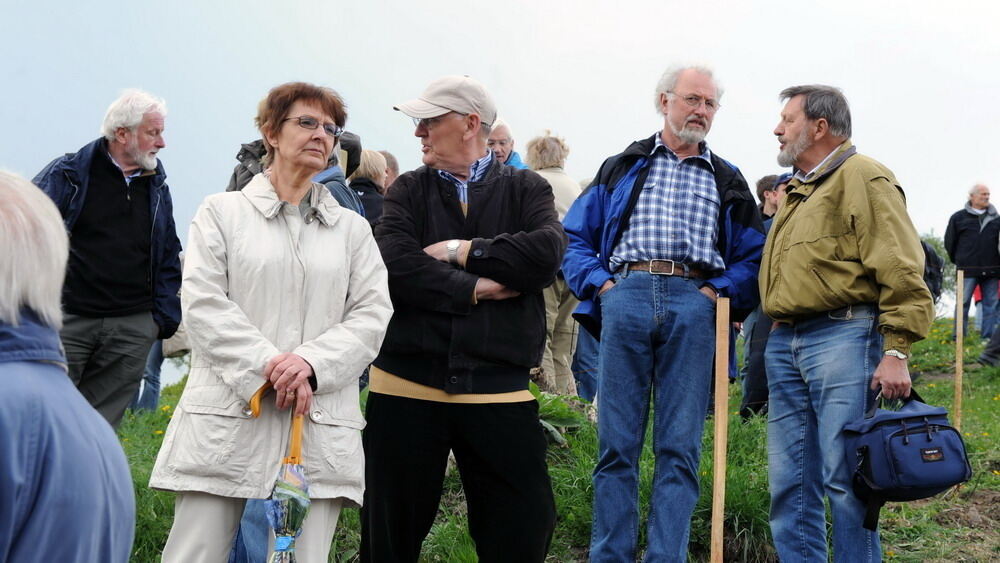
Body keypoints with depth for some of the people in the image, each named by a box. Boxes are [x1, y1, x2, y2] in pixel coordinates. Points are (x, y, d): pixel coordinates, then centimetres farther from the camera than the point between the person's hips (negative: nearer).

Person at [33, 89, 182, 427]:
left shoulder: (157, 186, 13)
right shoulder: (68, 174, -1)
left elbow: (169, 258, 19)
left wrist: (165, 318, 10)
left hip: (133, 330, 4)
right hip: (67, 320, -3)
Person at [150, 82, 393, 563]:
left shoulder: (352, 228, 18)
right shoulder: (222, 212, 10)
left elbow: (373, 315, 7)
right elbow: (202, 303, -1)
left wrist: (312, 363, -11)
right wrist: (269, 365, -12)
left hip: (319, 428, 2)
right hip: (229, 416, -2)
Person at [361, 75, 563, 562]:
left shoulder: (525, 189, 8)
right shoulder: (409, 190, 9)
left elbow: (547, 252, -12)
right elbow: (395, 266, -8)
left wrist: (462, 251, -9)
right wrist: (475, 289, -11)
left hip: (497, 390, 0)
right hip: (406, 388, 1)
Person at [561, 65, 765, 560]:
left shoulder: (727, 182, 22)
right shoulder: (622, 168, 20)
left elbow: (753, 258, 14)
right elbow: (575, 237, 15)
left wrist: (721, 291, -3)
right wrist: (598, 283, -1)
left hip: (693, 303, 1)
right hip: (625, 294, 0)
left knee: (680, 449, -3)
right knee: (616, 444, -2)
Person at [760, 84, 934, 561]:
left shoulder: (863, 179, -4)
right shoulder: (795, 191, 23)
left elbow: (902, 274, -13)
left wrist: (896, 351, -18)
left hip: (841, 338, -8)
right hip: (784, 342, 9)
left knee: (844, 477, -6)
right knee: (790, 480, 8)